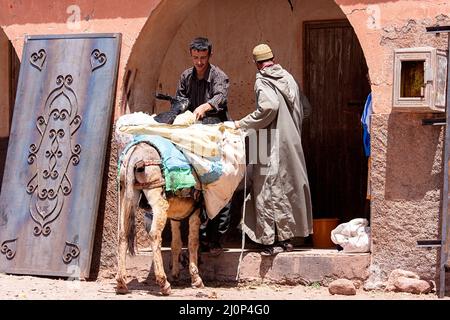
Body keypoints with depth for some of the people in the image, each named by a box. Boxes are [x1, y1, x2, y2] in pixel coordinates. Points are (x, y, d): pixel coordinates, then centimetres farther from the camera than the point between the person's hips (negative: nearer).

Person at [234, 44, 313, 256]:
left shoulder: (262, 81, -9)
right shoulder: (288, 78, 11)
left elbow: (269, 106, -27)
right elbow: (306, 108, 15)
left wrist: (243, 123, -18)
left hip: (271, 145, -7)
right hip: (292, 143, 7)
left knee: (268, 191, -2)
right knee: (288, 189, 14)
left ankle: (270, 240, -2)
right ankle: (286, 236, 19)